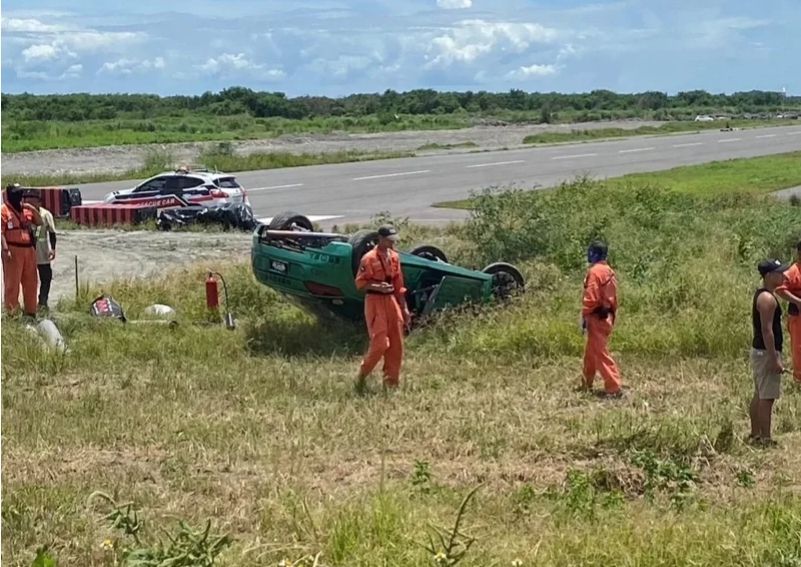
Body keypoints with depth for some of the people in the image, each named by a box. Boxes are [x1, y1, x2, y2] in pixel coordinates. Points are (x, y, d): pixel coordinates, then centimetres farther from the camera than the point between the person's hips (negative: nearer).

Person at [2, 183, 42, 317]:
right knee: (12, 283, -5)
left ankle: (30, 311, 19)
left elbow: (39, 222, 17)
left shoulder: (26, 209, 15)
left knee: (31, 282, 10)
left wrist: (33, 210, 1)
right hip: (13, 250, -7)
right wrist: (5, 249, -20)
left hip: (29, 249, 7)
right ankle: (11, 313, -3)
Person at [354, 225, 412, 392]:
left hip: (392, 301, 7)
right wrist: (377, 287, -25)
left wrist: (404, 308, 14)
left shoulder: (394, 257, 10)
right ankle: (361, 377, 6)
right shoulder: (369, 258, -11)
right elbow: (360, 284, -9)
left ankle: (391, 383, 16)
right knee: (380, 344, -11)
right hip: (375, 302, -7)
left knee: (396, 345, 7)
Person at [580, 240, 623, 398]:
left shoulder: (595, 271, -15)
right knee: (590, 353, 19)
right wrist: (612, 315, 20)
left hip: (596, 317, -10)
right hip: (607, 316, 10)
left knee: (600, 354, -7)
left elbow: (591, 297, -20)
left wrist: (584, 316, -13)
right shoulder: (609, 271, 12)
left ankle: (614, 388, -11)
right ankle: (586, 384, 29)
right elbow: (613, 297, 16)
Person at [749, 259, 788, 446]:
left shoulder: (761, 294, 13)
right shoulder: (768, 298, -19)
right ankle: (765, 440, -4)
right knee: (767, 397, -7)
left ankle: (755, 435, 23)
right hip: (766, 352, -10)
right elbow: (767, 330, -23)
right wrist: (774, 359, -23)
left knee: (759, 396, 16)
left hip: (759, 351, 10)